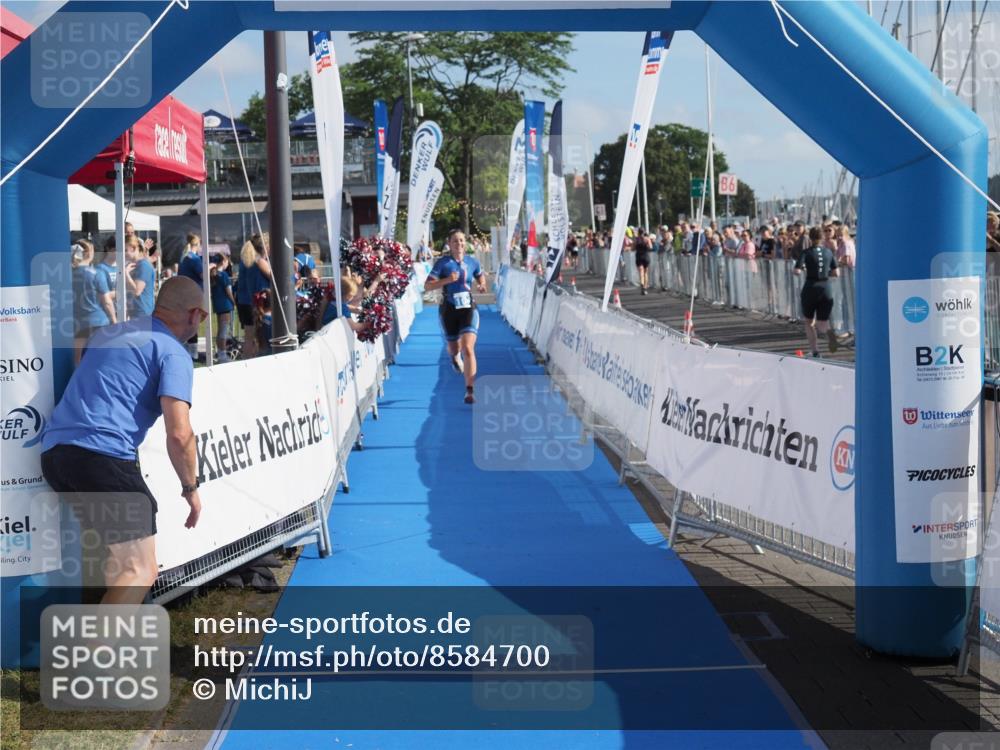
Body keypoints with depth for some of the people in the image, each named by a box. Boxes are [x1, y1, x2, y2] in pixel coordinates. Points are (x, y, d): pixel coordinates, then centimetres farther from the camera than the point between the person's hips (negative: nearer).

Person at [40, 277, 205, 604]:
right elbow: (179, 434, -9)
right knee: (141, 572, -6)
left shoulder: (109, 332, 24)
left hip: (52, 449, 9)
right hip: (103, 455, -9)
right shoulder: (173, 353, 0)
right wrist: (190, 488, 4)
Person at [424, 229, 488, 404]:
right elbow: (427, 286, -10)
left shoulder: (472, 262, 3)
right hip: (449, 309, 0)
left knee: (468, 349, -16)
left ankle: (470, 391, -15)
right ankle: (455, 356, 59)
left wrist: (482, 285, 1)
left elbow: (481, 276, 24)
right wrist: (447, 280, -24)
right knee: (454, 348, 16)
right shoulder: (442, 263, -6)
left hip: (468, 309, 0)